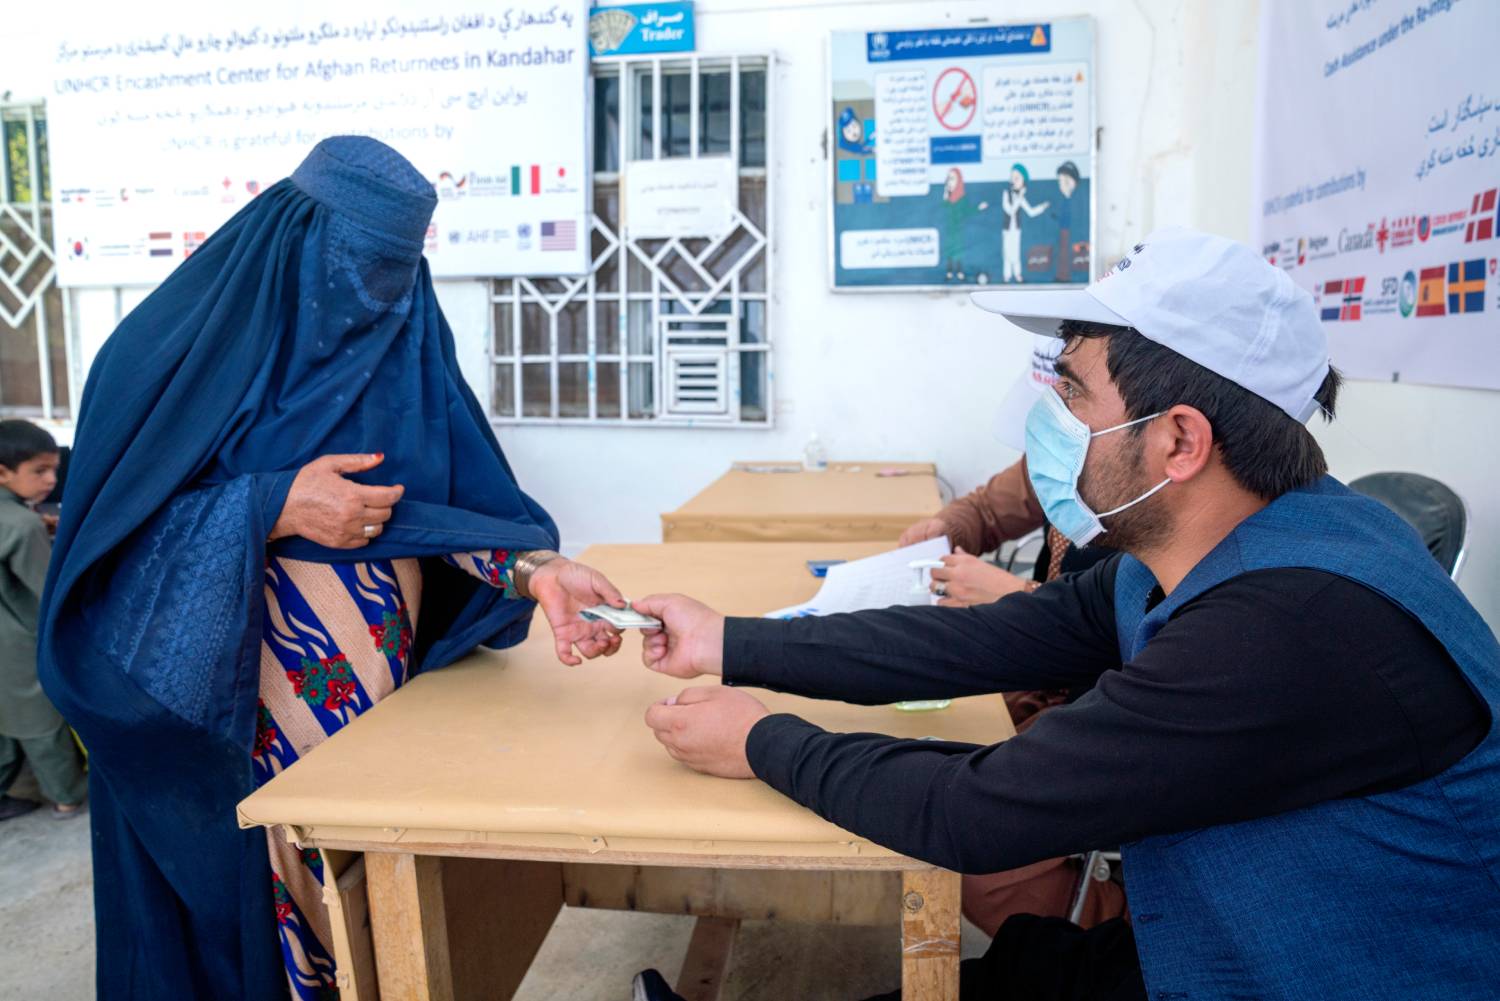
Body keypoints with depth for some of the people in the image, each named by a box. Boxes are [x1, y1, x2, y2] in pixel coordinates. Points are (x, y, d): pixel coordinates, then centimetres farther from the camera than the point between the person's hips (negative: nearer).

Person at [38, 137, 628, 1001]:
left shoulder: (409, 341, 2)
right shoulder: (184, 346, -8)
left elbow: (467, 494, -5)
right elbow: (118, 527, -10)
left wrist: (535, 570, -23)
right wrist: (273, 509, -21)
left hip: (395, 694, 3)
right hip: (218, 712, -3)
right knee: (251, 903, 9)